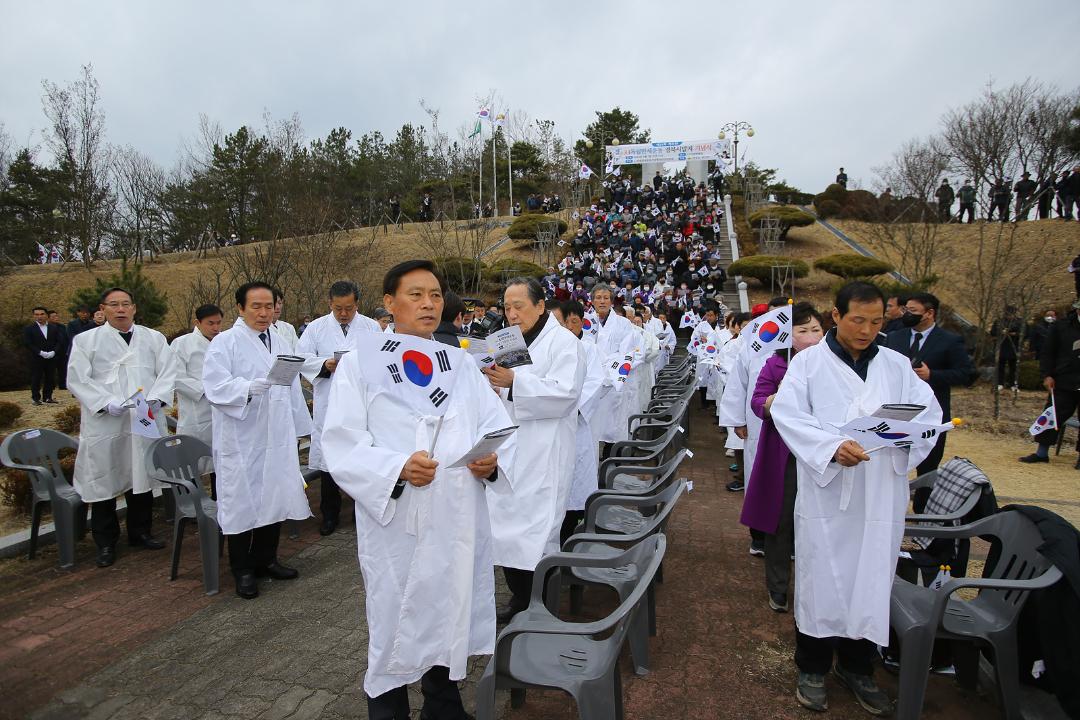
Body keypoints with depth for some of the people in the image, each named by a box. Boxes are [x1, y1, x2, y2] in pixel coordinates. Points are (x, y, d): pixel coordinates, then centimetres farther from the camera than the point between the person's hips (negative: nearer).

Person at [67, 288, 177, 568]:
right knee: (104, 481, 4)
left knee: (142, 478, 11)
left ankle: (140, 532, 26)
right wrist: (106, 403, -14)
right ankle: (106, 542, 18)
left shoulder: (154, 338, 10)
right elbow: (78, 379, -1)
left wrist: (155, 399, -13)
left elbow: (168, 373, 3)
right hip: (103, 424, -2)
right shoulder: (86, 340, 5)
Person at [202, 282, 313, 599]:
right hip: (242, 441, -6)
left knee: (274, 498, 12)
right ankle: (242, 570, 18)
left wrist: (298, 427, 17)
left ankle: (265, 560, 28)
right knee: (242, 502, 3)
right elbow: (216, 387, -18)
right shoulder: (225, 342, -6)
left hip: (276, 438, 6)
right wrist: (250, 388, -34)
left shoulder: (279, 342, 13)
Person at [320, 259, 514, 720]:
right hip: (397, 522, -4)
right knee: (396, 627, 9)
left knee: (450, 621, 18)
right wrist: (398, 469, -26)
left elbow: (498, 425, 5)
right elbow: (342, 445, -10)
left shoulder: (460, 363, 11)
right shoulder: (362, 362, -2)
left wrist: (493, 461, -16)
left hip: (460, 521, 4)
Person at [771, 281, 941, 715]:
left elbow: (930, 411, 5)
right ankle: (812, 668, 25)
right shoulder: (809, 362, -1)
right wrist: (831, 447, -24)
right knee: (821, 580, 6)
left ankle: (858, 668, 32)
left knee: (872, 582, 12)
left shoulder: (897, 365, 10)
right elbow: (786, 412, -11)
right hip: (826, 493, -3)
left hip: (881, 497, 4)